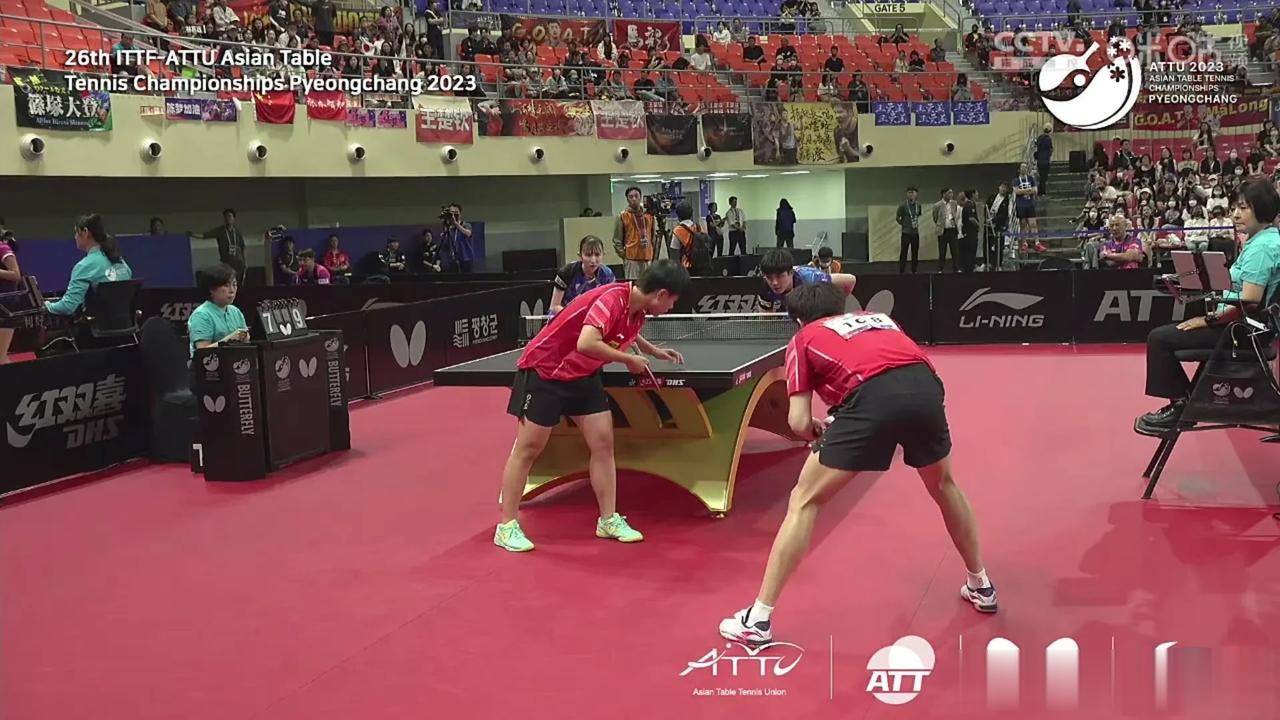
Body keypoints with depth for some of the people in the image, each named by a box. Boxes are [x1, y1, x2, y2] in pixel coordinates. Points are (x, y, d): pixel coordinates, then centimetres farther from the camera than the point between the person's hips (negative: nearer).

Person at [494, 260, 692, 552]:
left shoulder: (636, 311, 0)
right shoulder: (612, 299, -28)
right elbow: (586, 344, -42)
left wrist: (655, 352, 25)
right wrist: (628, 360, -29)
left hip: (582, 376, 8)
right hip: (544, 371, -8)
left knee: (603, 443, 2)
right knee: (528, 448, -1)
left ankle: (608, 520, 13)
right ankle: (506, 527, 9)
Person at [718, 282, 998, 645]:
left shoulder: (804, 338, 25)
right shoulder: (881, 318, 37)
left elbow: (799, 422, 15)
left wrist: (819, 431, 38)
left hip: (871, 397, -4)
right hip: (925, 385, 4)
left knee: (804, 501, 11)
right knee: (943, 484, 34)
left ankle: (758, 619, 10)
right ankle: (981, 586, 47)